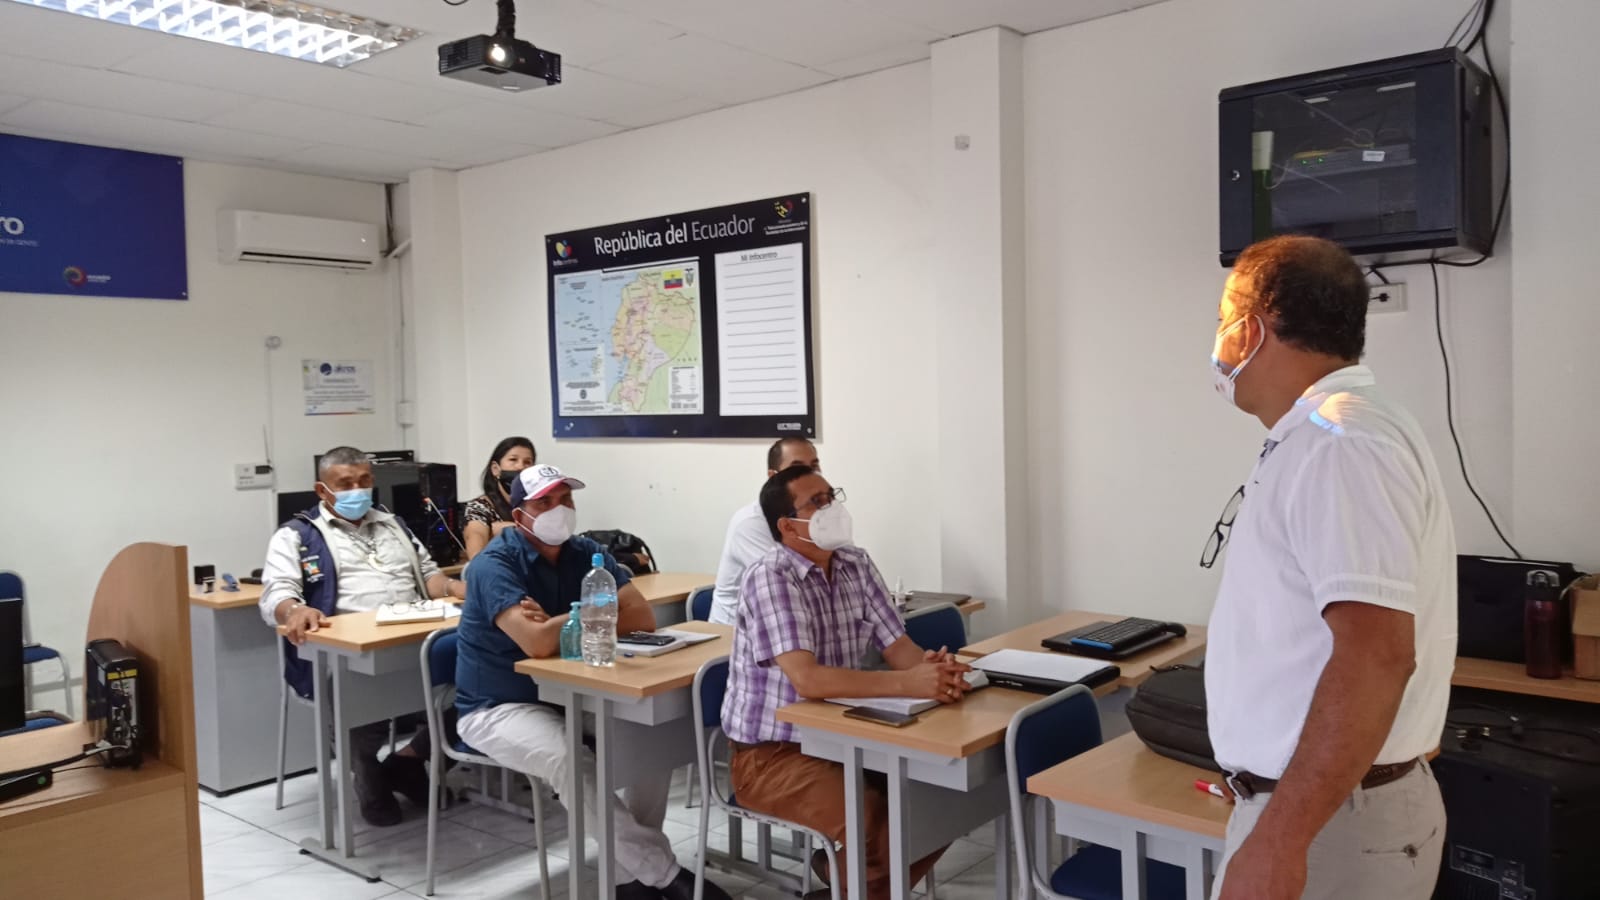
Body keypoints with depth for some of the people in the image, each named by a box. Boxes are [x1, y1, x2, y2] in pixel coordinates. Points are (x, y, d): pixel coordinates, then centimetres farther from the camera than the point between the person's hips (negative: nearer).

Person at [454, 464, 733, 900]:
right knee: (571, 761, -32)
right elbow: (538, 643, -34)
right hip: (499, 707, -6)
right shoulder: (494, 565, -19)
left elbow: (642, 617, -11)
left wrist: (560, 625, -20)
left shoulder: (587, 553, 0)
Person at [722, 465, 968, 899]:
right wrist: (909, 684, -38)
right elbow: (807, 679, -32)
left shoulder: (856, 564, 1)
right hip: (773, 752, -7)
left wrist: (932, 667, -24)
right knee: (875, 825, -27)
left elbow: (897, 646, -1)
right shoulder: (769, 577, -21)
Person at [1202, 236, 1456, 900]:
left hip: (1327, 823, -9)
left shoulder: (1338, 441, -20)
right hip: (1315, 802, 9)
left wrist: (1278, 841, -29)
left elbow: (1376, 654, -28)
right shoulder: (1324, 432, 11)